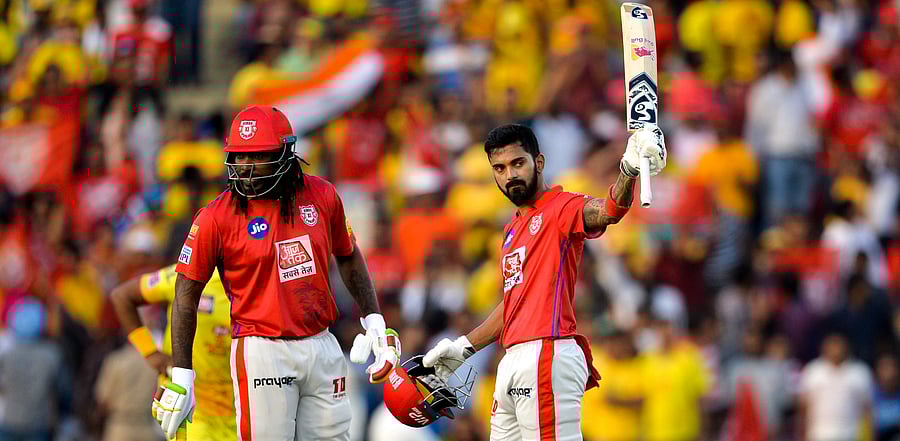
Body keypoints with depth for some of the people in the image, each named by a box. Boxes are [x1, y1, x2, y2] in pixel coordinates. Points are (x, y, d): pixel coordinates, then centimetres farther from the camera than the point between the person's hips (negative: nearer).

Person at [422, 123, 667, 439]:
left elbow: (607, 212, -26)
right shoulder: (513, 229, 23)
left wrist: (629, 170, -46)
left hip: (547, 357, -9)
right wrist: (463, 348, 32)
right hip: (513, 363, 9)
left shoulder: (561, 208, -4)